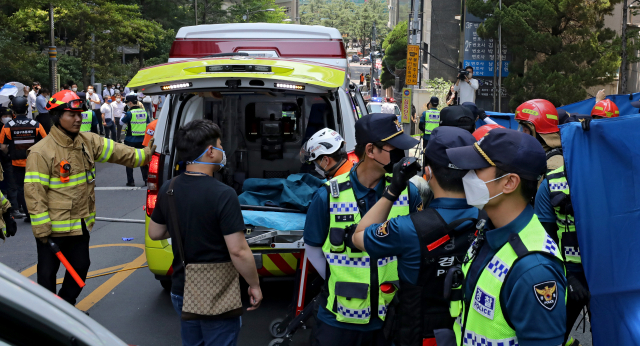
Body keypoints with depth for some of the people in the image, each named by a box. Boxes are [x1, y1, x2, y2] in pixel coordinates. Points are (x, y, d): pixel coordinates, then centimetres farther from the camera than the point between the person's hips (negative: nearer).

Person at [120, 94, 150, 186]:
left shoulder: (130, 113, -15)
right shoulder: (144, 112, 2)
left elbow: (121, 122, -1)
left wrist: (122, 115, 14)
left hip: (131, 140, -5)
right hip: (142, 140, 5)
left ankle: (130, 181, 7)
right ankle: (146, 179, 12)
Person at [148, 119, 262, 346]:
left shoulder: (168, 189, -3)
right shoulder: (223, 195, -23)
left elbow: (155, 233, 11)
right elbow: (238, 251, -24)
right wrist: (255, 286, -11)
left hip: (181, 292, 6)